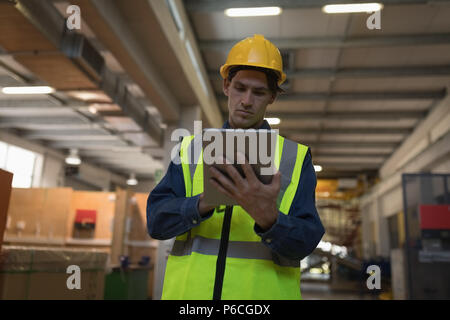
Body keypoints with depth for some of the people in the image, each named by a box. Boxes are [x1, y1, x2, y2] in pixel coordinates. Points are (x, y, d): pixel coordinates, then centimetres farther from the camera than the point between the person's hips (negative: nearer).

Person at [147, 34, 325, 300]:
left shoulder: (296, 157, 2)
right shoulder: (192, 148, 6)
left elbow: (305, 240, -7)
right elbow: (156, 221, -3)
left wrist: (268, 220, -27)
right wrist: (203, 203, -22)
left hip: (263, 290, -1)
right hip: (189, 288, 1)